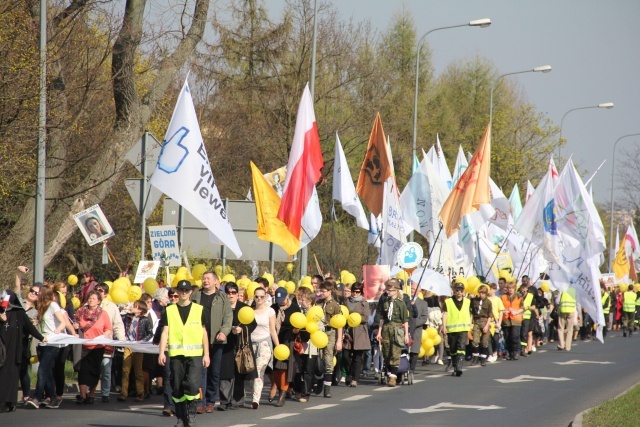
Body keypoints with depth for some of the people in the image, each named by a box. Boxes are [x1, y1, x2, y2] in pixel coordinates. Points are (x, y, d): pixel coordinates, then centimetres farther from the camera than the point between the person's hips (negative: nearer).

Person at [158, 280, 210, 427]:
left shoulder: (199, 310, 8)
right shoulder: (169, 311, 8)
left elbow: (204, 333, 10)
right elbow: (165, 332, 3)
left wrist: (206, 354, 5)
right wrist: (161, 352, -8)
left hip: (194, 354, -1)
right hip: (176, 354, 1)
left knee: (193, 384, -15)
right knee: (177, 388, 3)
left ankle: (191, 415, -2)